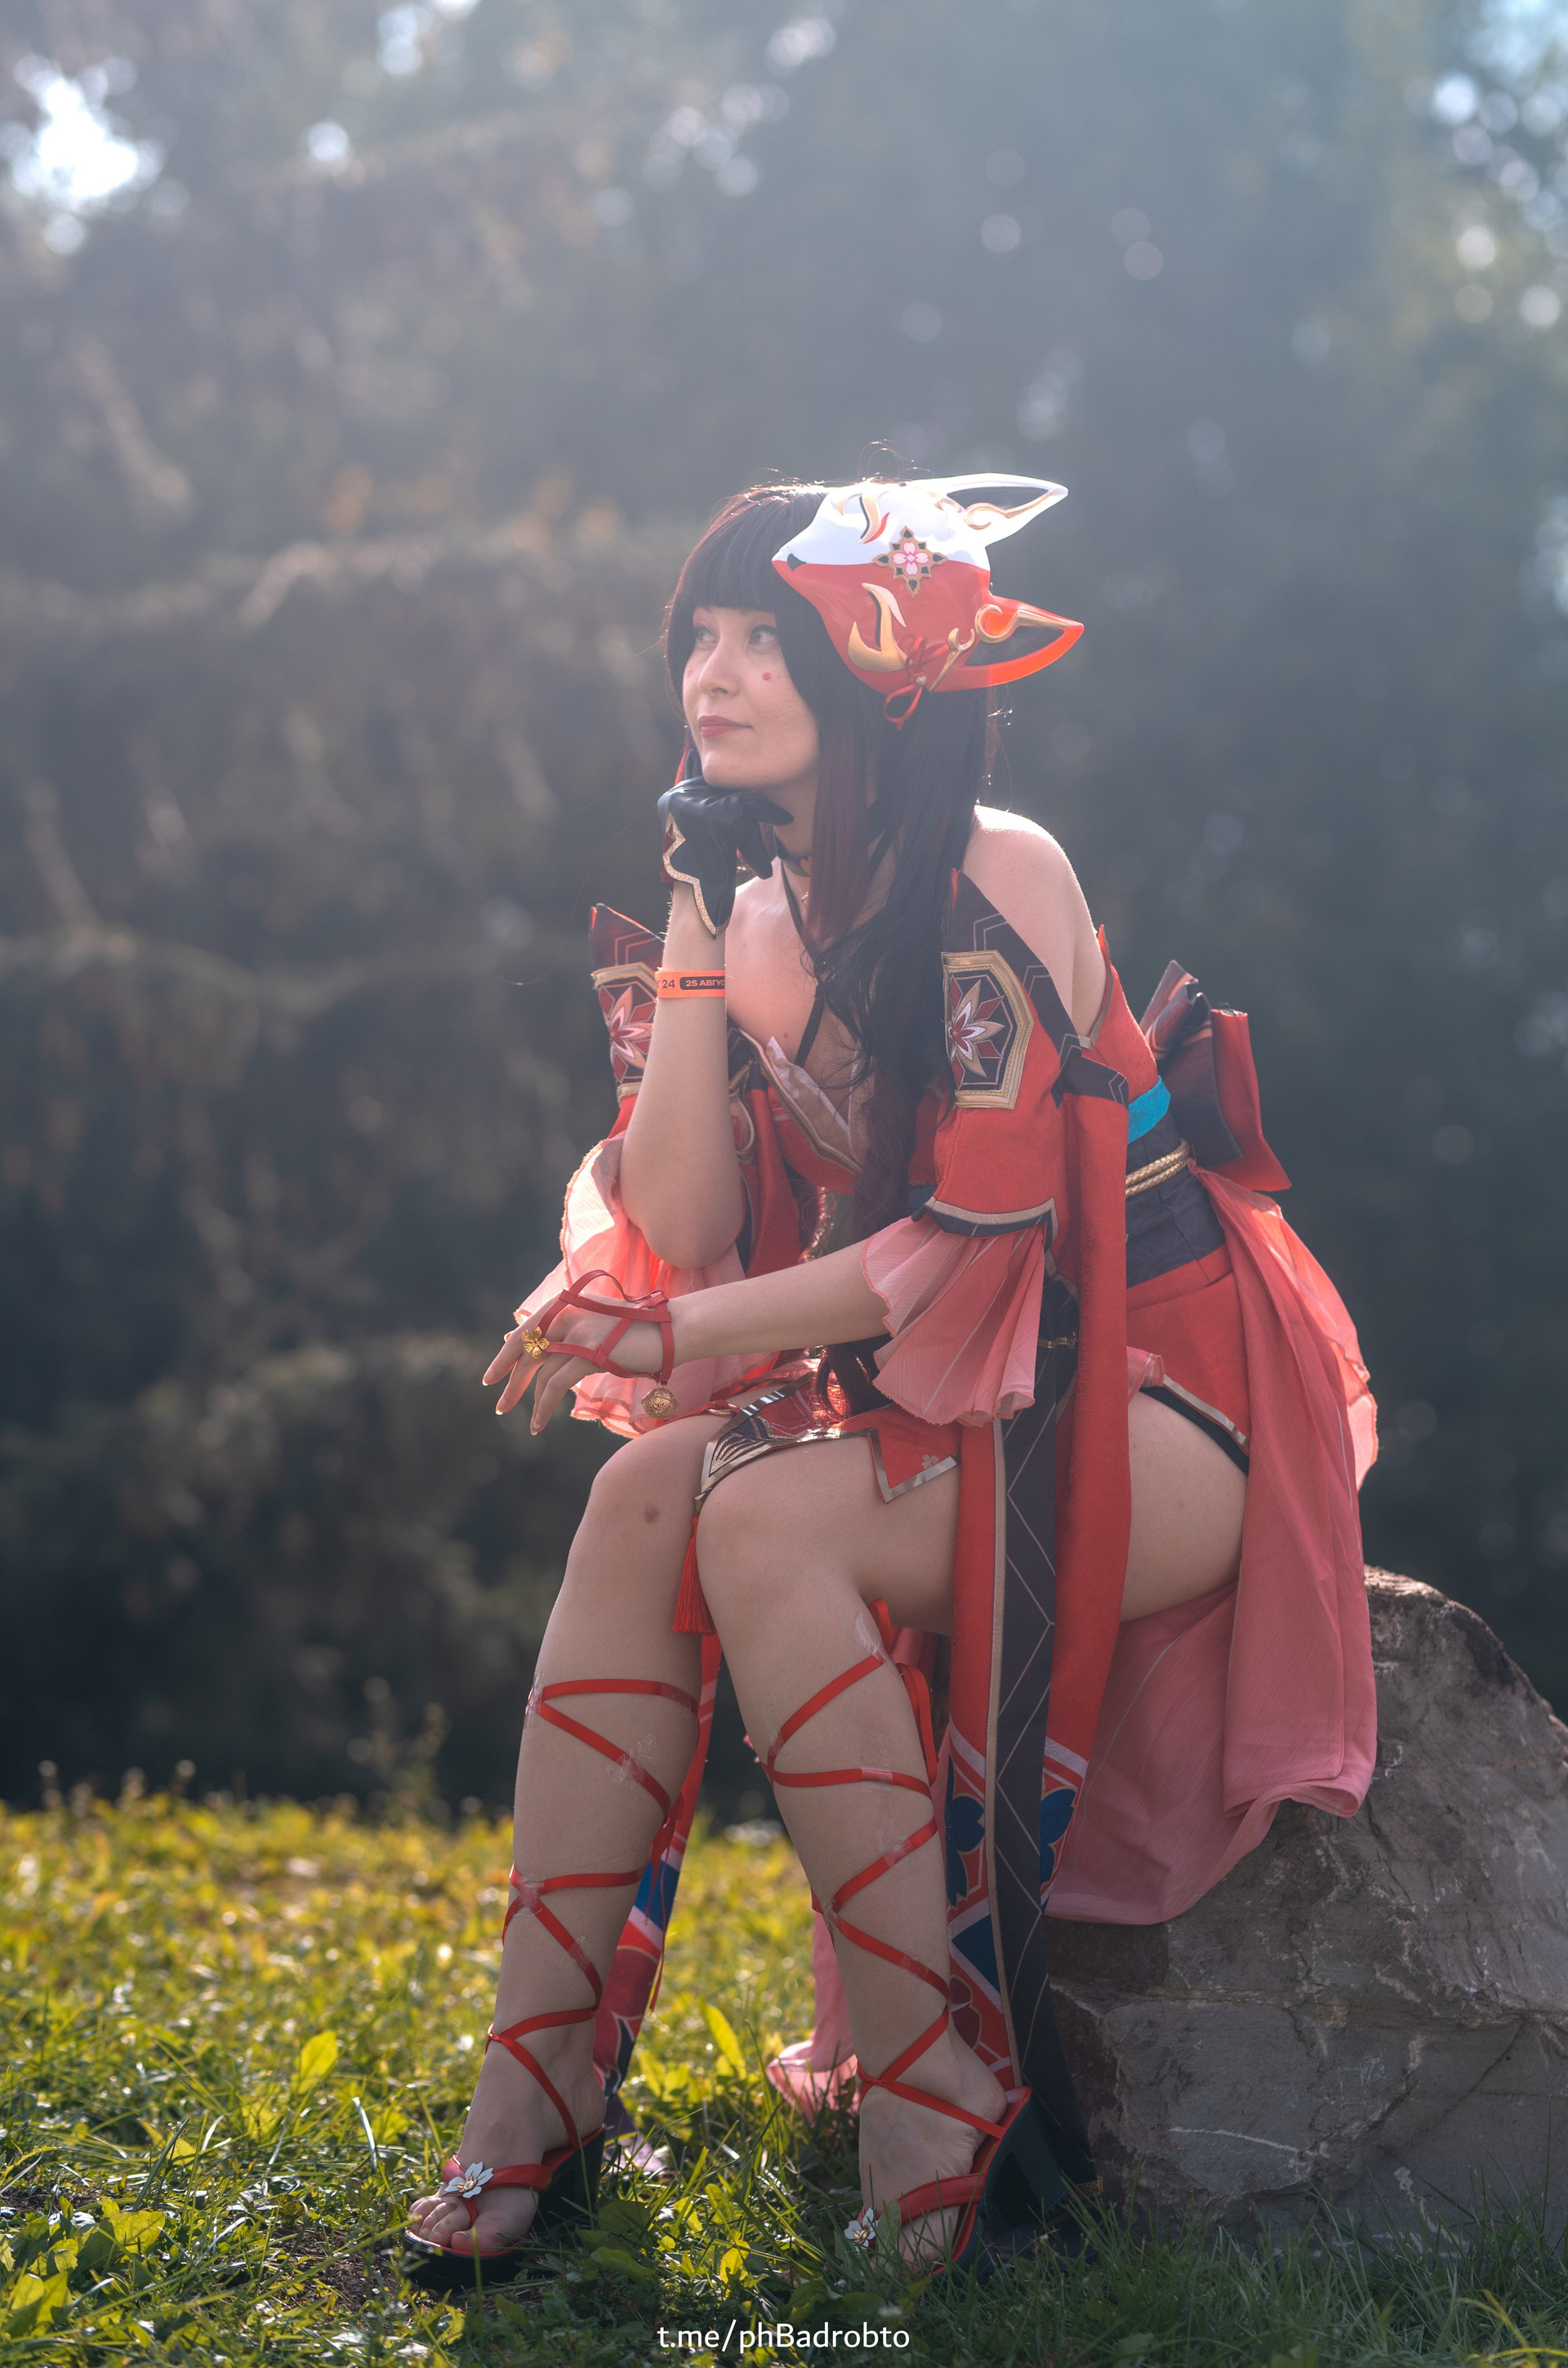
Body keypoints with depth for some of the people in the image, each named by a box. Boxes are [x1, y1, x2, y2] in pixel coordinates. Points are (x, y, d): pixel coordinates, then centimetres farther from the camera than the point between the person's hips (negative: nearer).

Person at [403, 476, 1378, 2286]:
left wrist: (693, 1337, -18)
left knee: (765, 1524, -28)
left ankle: (941, 2117, -22)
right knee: (642, 1494, -18)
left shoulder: (995, 880, -14)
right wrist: (696, 936, -5)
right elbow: (684, 1227, -2)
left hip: (1158, 1398, -7)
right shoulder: (769, 905, 8)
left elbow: (986, 1229, -19)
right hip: (935, 1392, 7)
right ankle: (535, 2096, -19)